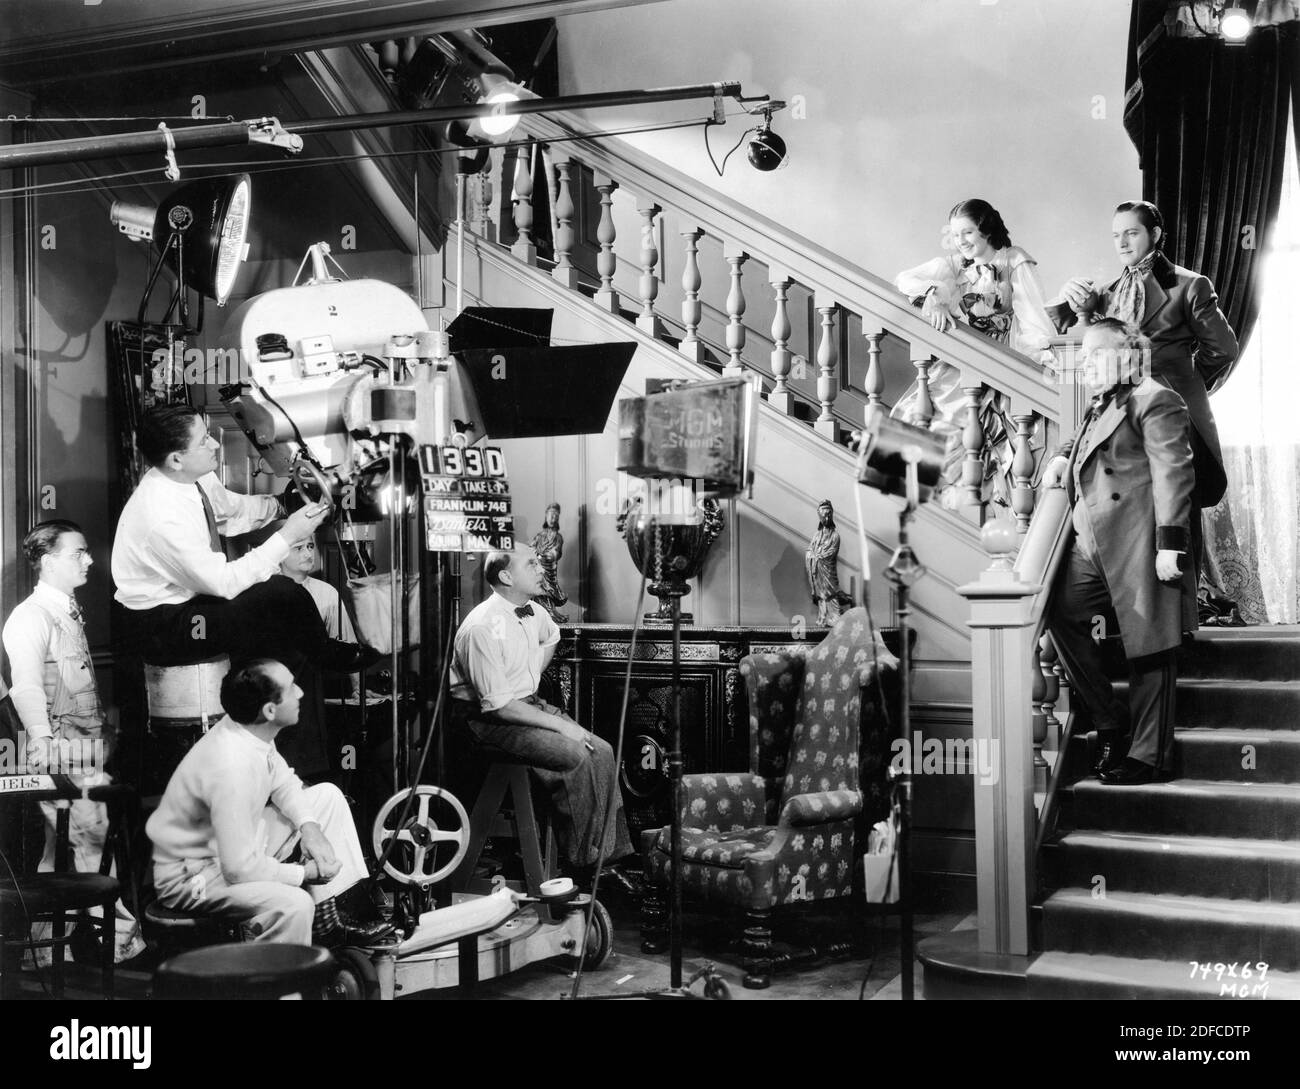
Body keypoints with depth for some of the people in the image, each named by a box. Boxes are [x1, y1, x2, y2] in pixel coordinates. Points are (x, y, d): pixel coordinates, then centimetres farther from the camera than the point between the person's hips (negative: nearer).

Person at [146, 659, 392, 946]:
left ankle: (332, 917, 10)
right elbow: (239, 869, -31)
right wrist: (305, 873, -17)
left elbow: (281, 780, 12)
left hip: (235, 844, 10)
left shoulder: (250, 730, -8)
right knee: (294, 905, -35)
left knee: (328, 796, 10)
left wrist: (309, 826, -5)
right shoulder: (231, 768, -35)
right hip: (191, 876, -10)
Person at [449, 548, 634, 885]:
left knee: (602, 751, -8)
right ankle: (583, 863, -13)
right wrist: (559, 724, -23)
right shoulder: (483, 627, -23)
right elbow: (497, 705, -25)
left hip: (529, 705, 8)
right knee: (576, 756, -25)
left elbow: (551, 637, 32)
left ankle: (613, 854, -4)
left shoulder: (533, 614, 4)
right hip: (491, 721, -8)